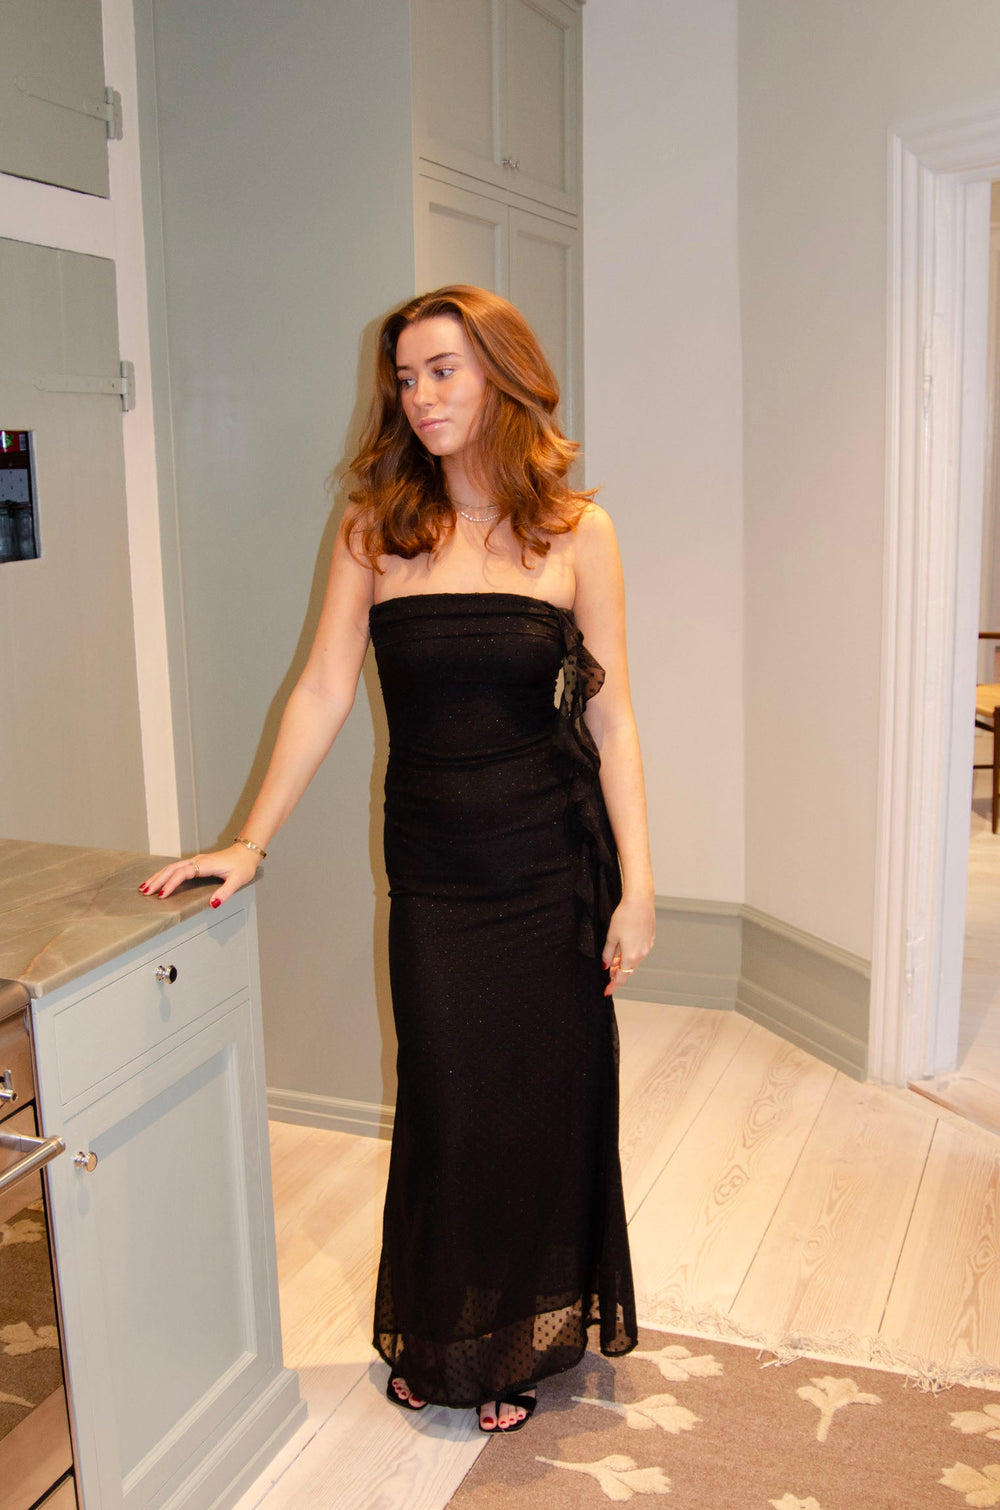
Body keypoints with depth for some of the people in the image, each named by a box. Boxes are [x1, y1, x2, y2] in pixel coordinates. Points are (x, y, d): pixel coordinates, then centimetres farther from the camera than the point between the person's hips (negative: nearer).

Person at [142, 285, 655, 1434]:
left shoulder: (574, 531, -3)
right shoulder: (375, 530, 1)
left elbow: (610, 717, -3)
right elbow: (323, 692, 0)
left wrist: (634, 889, -6)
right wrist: (250, 843, -4)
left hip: (552, 865, -1)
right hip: (431, 873, 1)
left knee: (545, 1101, 10)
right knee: (442, 1103, 10)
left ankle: (523, 1342, 34)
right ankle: (436, 1338, 36)